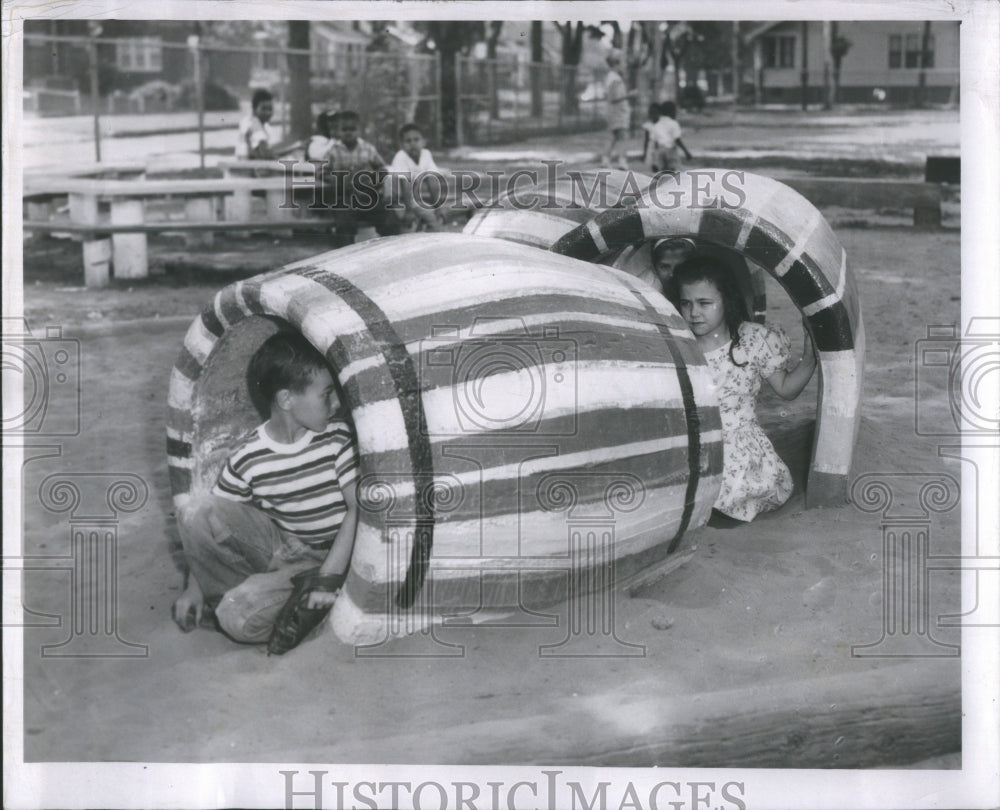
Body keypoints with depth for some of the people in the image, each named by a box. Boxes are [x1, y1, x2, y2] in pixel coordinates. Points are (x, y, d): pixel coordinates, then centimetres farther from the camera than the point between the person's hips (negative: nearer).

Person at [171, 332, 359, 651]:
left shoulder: (338, 438, -10)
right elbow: (215, 520, 1)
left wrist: (328, 578, -21)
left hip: (321, 560, -3)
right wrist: (194, 587, -3)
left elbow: (359, 508, -13)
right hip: (273, 543, 3)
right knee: (196, 513, -19)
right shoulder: (248, 457, -7)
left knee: (239, 617, -27)